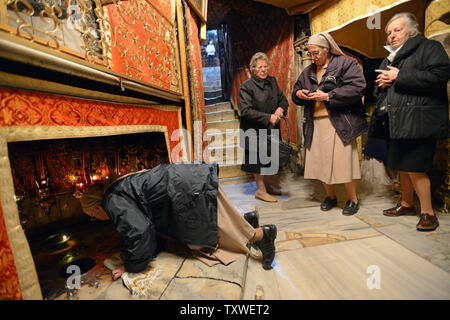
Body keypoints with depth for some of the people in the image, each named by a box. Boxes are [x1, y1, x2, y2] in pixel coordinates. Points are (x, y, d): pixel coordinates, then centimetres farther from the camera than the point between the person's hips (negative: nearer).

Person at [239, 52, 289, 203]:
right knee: (259, 160, 2)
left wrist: (281, 109, -8)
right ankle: (260, 190, 16)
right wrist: (268, 117, -22)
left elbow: (283, 99, 16)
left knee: (270, 158, 14)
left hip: (272, 128, 6)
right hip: (255, 131, -6)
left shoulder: (272, 81, 9)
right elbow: (246, 111, -19)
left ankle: (268, 186, 32)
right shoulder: (246, 86, -11)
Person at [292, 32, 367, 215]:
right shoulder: (308, 71, 19)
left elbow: (357, 88, -10)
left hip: (339, 122, -5)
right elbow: (296, 92, 26)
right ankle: (330, 196, 25)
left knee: (343, 160, -6)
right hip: (315, 124, 6)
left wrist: (328, 96, -15)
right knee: (320, 160, 6)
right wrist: (298, 94, 2)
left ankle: (352, 199, 15)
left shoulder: (346, 63, 2)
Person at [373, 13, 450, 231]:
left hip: (418, 122, -7)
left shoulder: (429, 47, 3)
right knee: (402, 166, 13)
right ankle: (407, 204, 27)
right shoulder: (389, 60, 23)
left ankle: (428, 212, 6)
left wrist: (399, 77, -13)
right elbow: (378, 90, 27)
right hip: (396, 123, 7)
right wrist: (382, 84, 3)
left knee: (414, 168, -8)